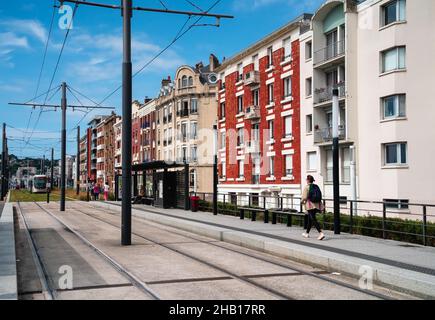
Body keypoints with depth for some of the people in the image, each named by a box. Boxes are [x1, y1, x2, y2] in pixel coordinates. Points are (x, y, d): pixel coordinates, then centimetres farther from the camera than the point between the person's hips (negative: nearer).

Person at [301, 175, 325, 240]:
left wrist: (302, 201, 9)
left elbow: (304, 197, -12)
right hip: (317, 205, 7)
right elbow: (319, 196, 11)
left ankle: (321, 233, -24)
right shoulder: (316, 187, 9)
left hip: (310, 205, -7)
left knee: (313, 220, -10)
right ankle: (307, 233, 32)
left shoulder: (307, 187, -9)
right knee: (310, 219, 20)